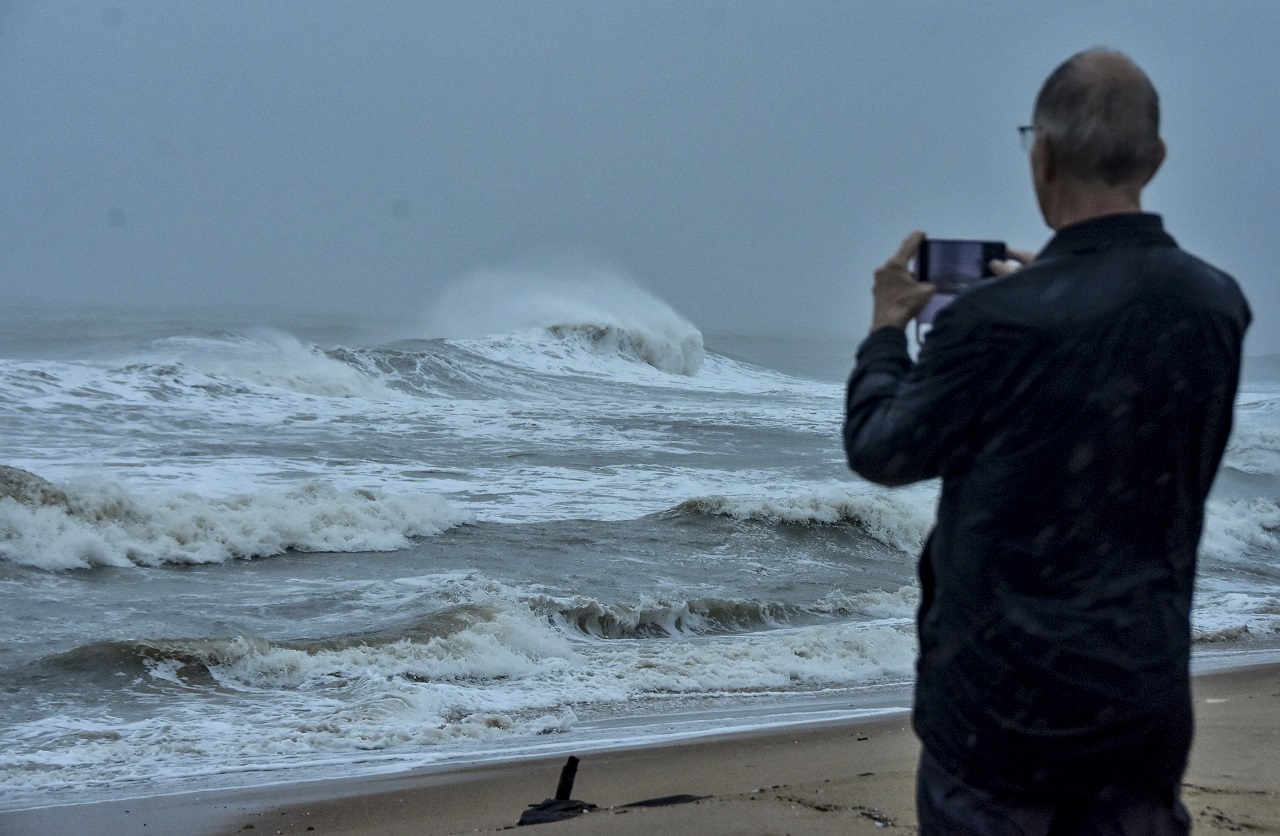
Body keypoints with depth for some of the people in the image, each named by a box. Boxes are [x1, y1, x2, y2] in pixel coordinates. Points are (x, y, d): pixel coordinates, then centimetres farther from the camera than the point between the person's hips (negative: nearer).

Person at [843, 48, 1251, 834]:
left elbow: (882, 452, -5)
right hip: (1148, 683, 5)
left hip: (1007, 689, -4)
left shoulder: (1001, 320, -19)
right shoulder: (1219, 306, -3)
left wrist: (887, 328, 11)